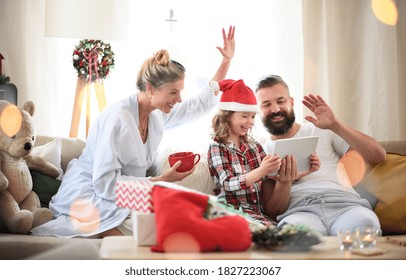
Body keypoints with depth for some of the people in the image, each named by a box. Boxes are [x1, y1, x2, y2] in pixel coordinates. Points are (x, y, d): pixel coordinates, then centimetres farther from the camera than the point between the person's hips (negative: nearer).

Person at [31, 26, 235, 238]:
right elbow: (105, 185, -23)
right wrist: (162, 180, -21)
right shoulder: (118, 119, -21)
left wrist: (227, 60, 11)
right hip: (88, 202, -7)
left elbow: (203, 102, 18)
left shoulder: (158, 115, 2)